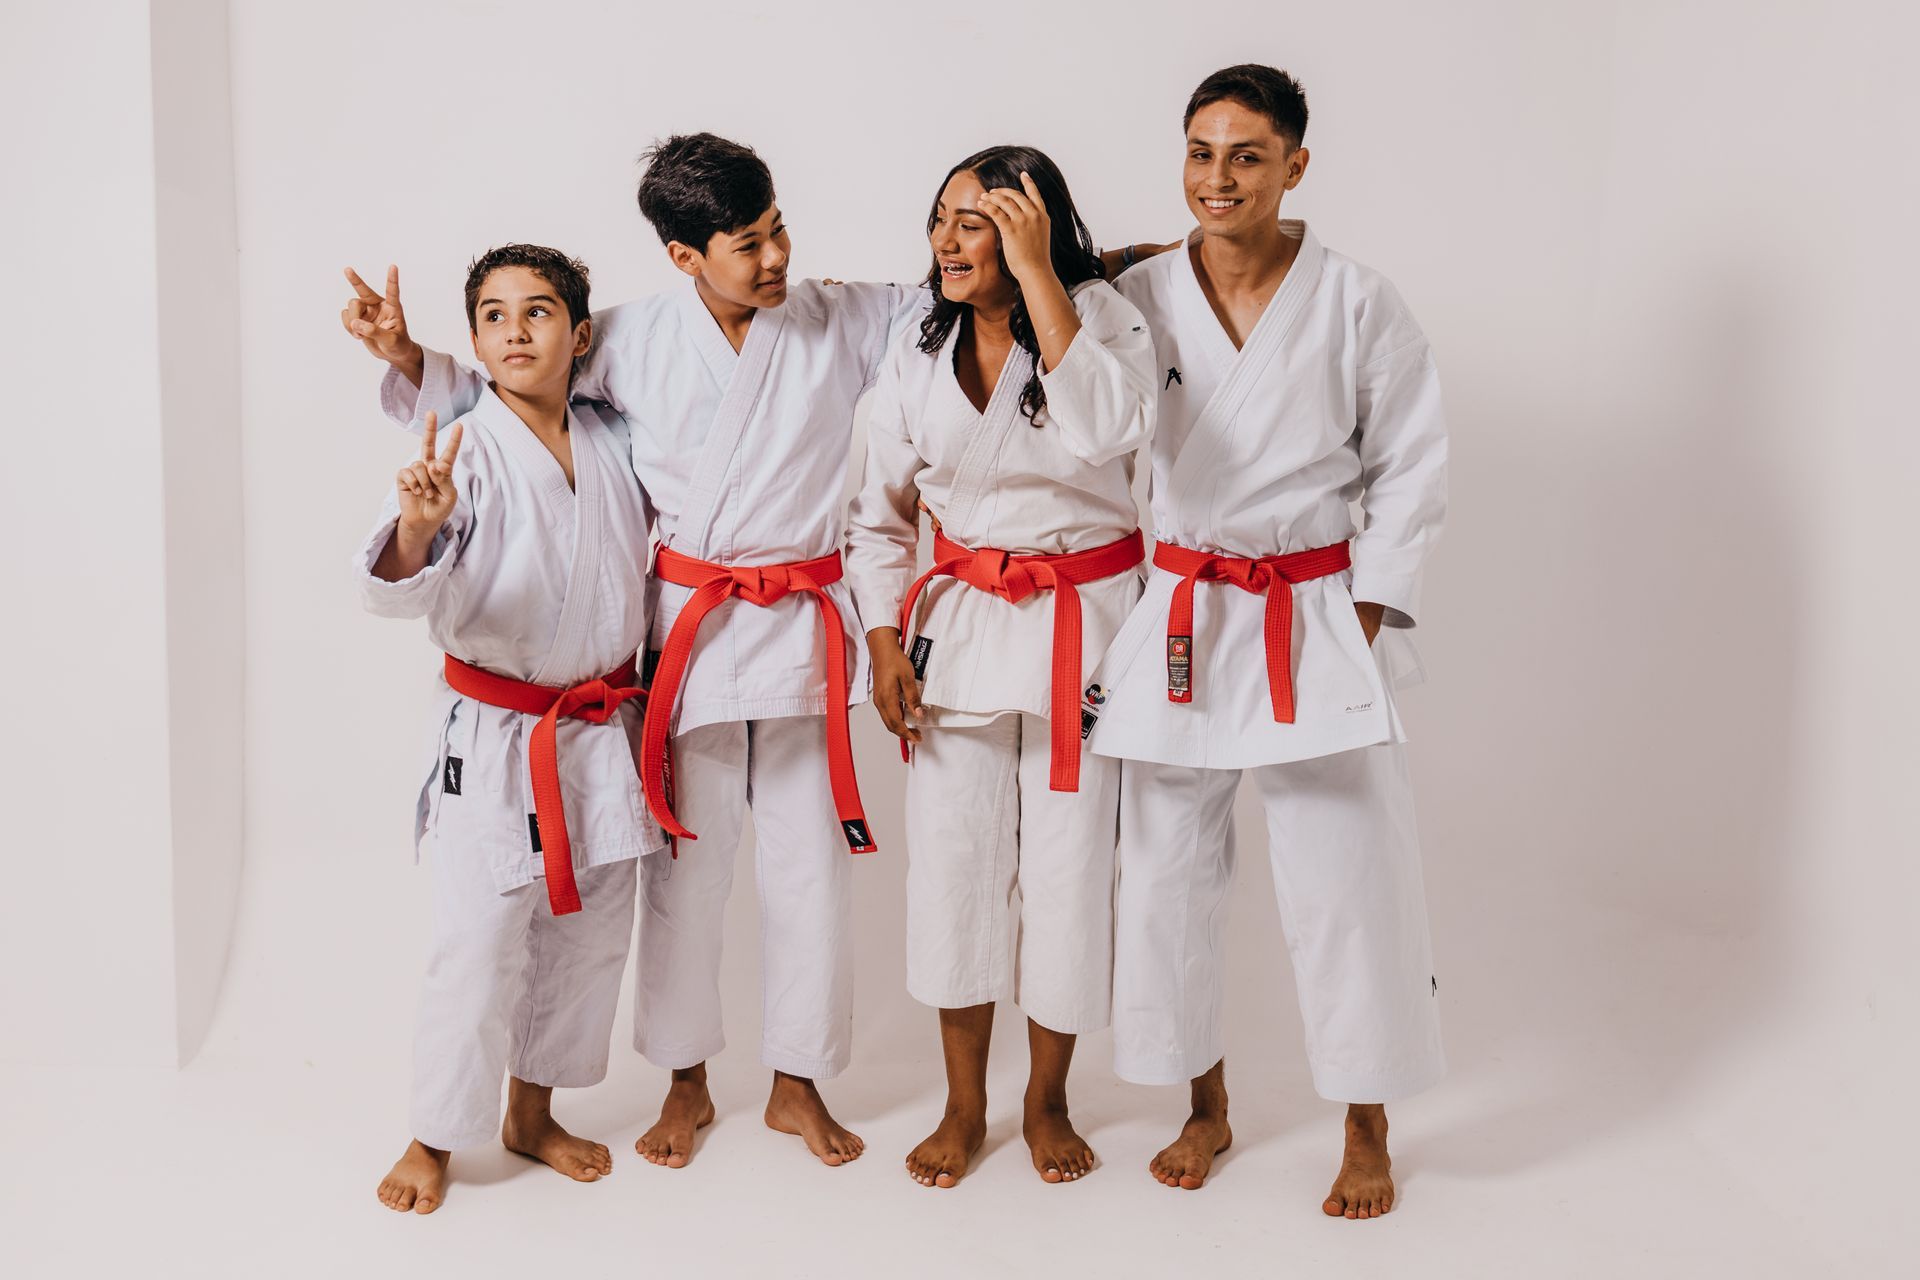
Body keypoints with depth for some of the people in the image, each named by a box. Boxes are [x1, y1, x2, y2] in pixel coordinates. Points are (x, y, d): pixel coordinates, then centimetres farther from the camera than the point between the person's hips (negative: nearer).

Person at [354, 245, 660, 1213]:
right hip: (494, 732, -5)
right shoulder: (464, 451, -12)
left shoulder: (616, 445, 2)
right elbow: (397, 590, -24)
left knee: (590, 931, 13)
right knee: (479, 943, -3)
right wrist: (417, 527, -44)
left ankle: (532, 1113, 32)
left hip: (603, 729, 5)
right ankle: (434, 1139, 17)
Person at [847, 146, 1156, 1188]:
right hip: (960, 622, 3)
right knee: (952, 861, 6)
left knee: (1069, 867, 4)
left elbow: (1107, 427, -31)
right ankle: (963, 1107, 25)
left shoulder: (1099, 315, -9)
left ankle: (1047, 1102, 26)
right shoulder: (917, 355, 2)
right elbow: (880, 513, 10)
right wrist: (884, 642, -1)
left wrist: (1036, 274, -27)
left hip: (1083, 625, -3)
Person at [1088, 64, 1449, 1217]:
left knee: (1348, 881, -1)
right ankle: (1207, 1109, 31)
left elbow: (1413, 469, 1)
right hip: (1178, 620, 2)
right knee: (1168, 872, 9)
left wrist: (1369, 613, -4)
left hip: (1319, 623, -2)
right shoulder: (1139, 300, 0)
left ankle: (1368, 1135, 21)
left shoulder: (1360, 305, -4)